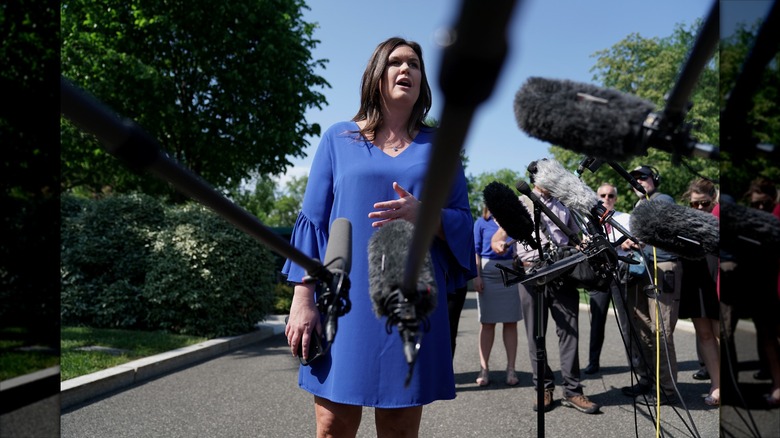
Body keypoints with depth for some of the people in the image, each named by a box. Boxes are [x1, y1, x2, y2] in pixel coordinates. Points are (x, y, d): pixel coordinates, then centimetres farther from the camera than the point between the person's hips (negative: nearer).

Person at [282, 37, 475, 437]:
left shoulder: (438, 146, 11)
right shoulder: (338, 139, 8)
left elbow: (463, 223, 7)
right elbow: (312, 222, 4)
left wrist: (423, 214, -15)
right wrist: (302, 300, -4)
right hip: (344, 304, -1)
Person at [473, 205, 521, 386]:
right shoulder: (481, 223, 6)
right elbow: (476, 250, 2)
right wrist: (477, 276, -6)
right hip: (488, 273, -2)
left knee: (511, 322, 1)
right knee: (487, 322, 2)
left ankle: (511, 368, 8)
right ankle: (484, 369, 8)